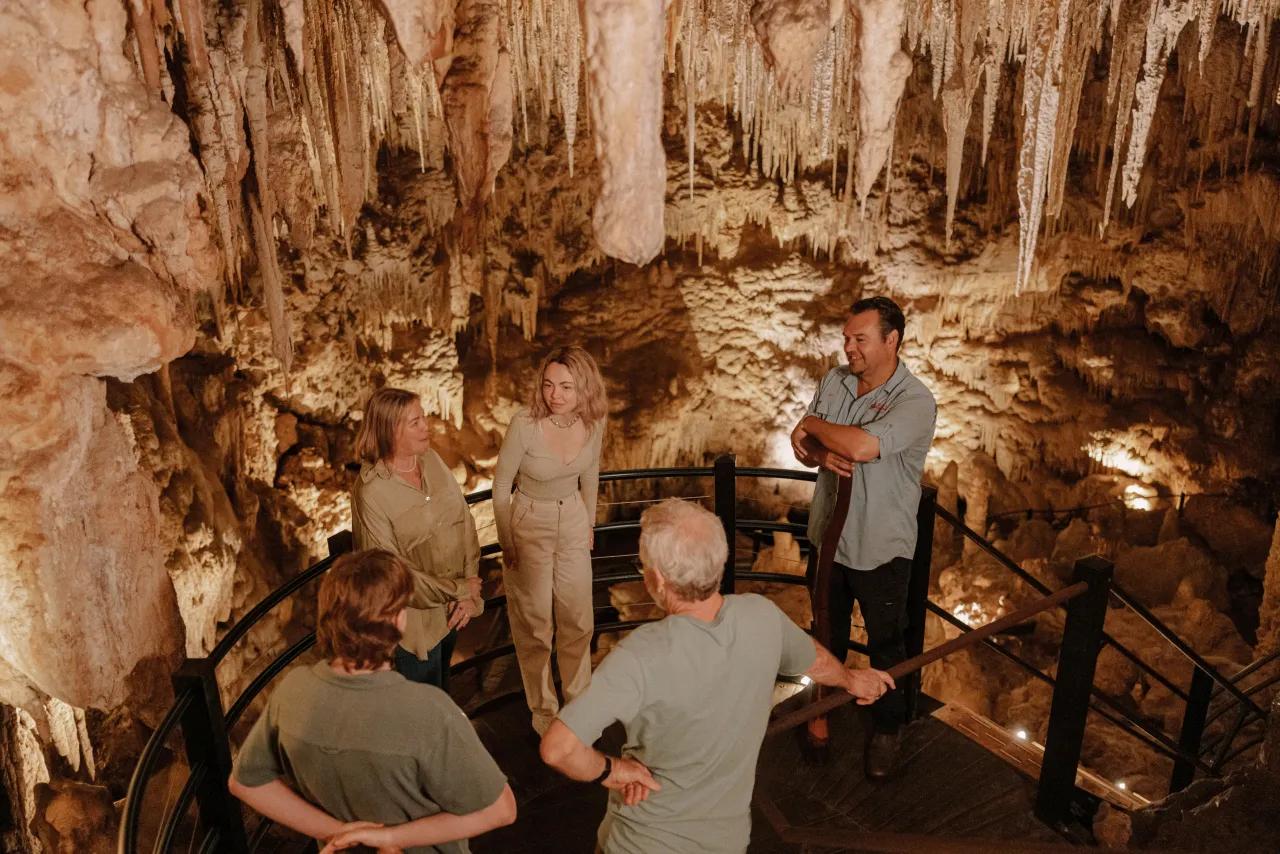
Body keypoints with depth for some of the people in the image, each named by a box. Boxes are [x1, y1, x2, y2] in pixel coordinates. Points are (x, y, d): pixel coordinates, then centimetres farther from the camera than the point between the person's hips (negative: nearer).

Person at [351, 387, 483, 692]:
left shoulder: (432, 460, -5)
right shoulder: (371, 492, -24)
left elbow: (465, 522, -3)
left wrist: (468, 592, -12)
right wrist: (460, 590, -16)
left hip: (451, 610, 6)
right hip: (416, 616, -6)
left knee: (442, 689, 27)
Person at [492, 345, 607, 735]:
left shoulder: (593, 422, -15)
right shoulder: (525, 425, -27)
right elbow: (501, 485, -13)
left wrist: (590, 521, 16)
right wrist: (507, 544, -6)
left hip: (572, 520, 4)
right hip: (529, 522, -4)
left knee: (578, 619, 14)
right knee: (534, 625, 9)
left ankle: (579, 698, 37)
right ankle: (543, 709, 30)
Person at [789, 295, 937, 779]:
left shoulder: (916, 401, -22)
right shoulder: (834, 382, -2)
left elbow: (862, 445, -35)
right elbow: (801, 444, 2)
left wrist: (813, 425, -17)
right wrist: (822, 454, -21)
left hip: (881, 549, -4)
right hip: (829, 536, 5)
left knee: (886, 645, 15)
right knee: (828, 634, 22)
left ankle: (887, 729, 36)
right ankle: (821, 709, 43)